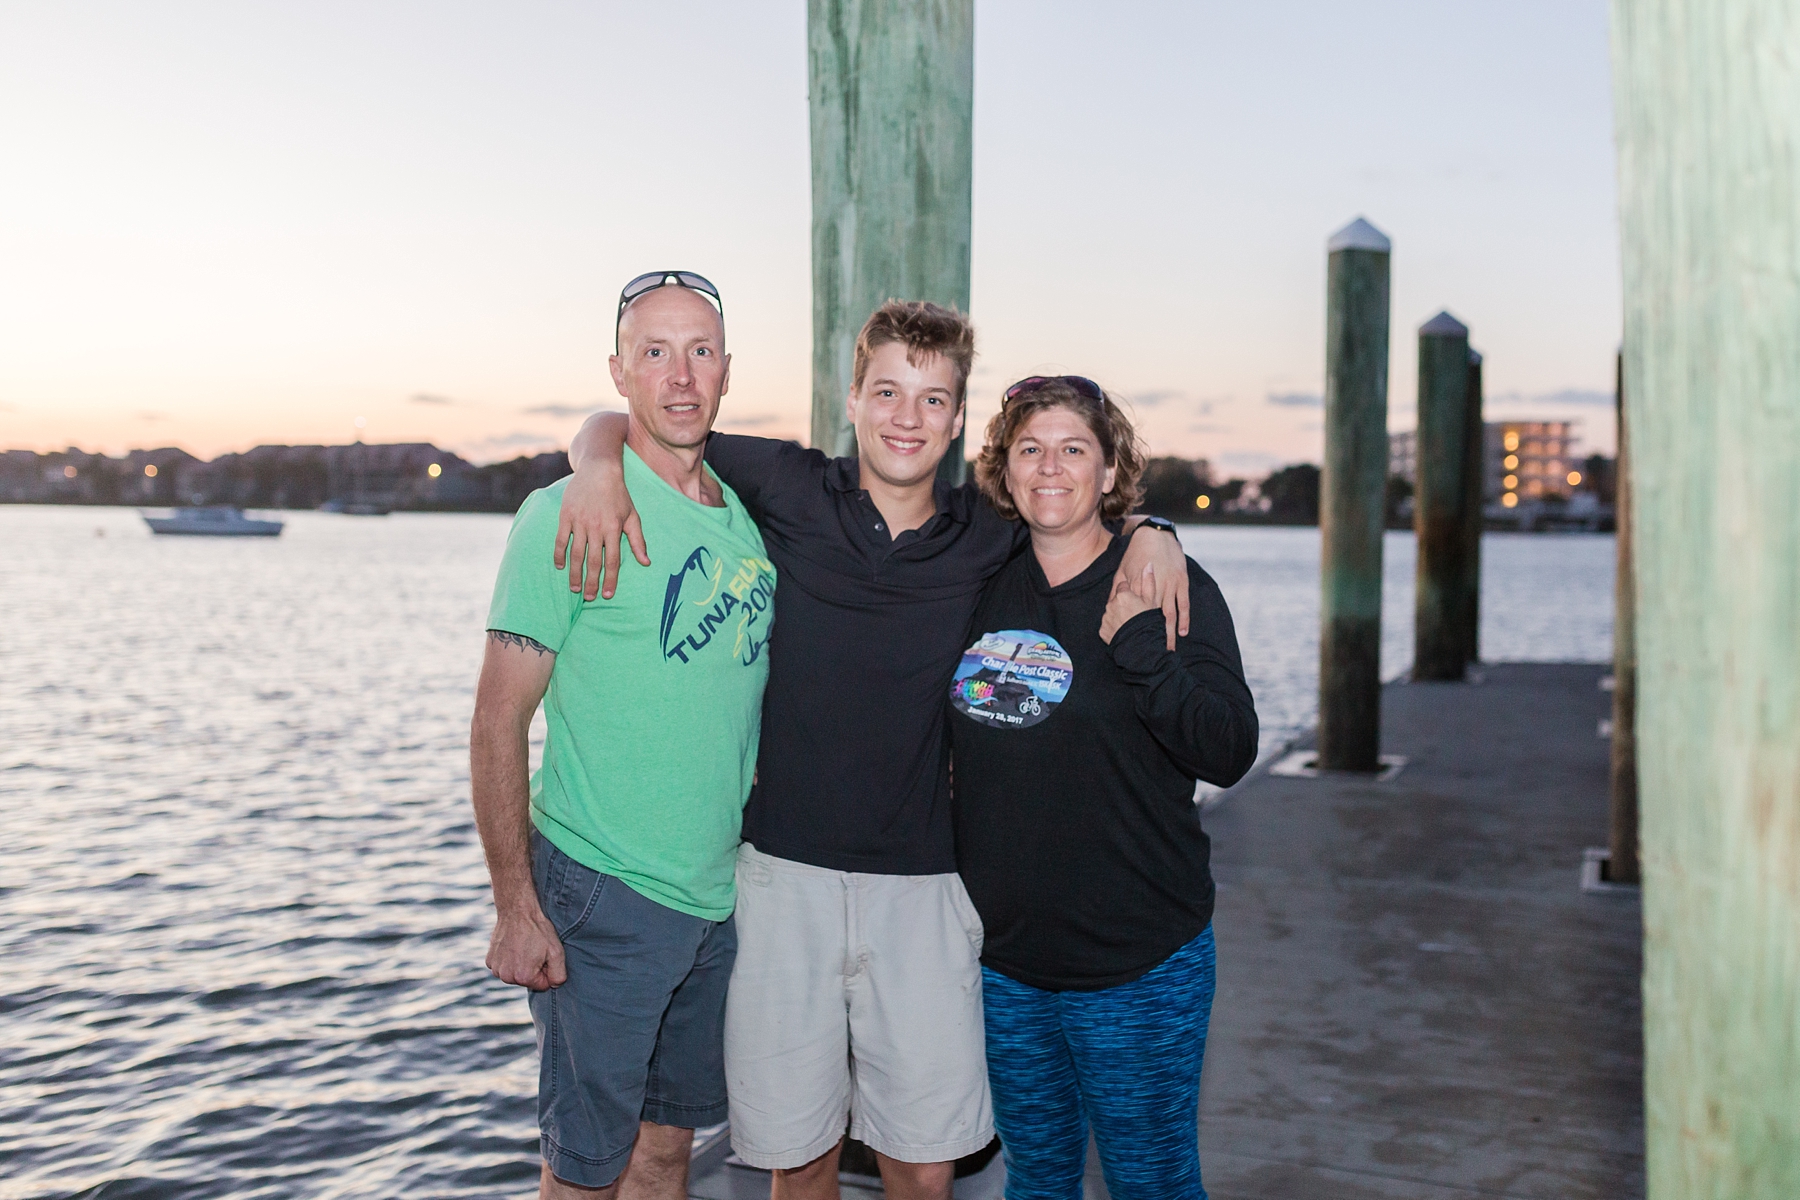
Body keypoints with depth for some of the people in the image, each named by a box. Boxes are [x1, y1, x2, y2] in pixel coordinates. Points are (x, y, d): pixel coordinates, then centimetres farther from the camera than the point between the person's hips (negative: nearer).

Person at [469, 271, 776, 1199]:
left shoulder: (750, 516, 6)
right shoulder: (567, 514, -12)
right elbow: (498, 723, -11)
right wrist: (516, 908, -14)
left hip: (720, 897, 6)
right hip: (602, 895, -6)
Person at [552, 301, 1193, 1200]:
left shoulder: (987, 538, 5)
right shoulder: (790, 492, -1)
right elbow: (619, 421, 6)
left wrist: (1151, 535, 2)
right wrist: (601, 469, -16)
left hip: (921, 887, 1)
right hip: (784, 875, -1)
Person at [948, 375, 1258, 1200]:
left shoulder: (1168, 588, -8)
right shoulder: (981, 585, 3)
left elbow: (1229, 753, -17)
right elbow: (944, 735, 19)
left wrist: (1138, 640, -26)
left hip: (1137, 968, -4)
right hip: (1002, 960, 4)